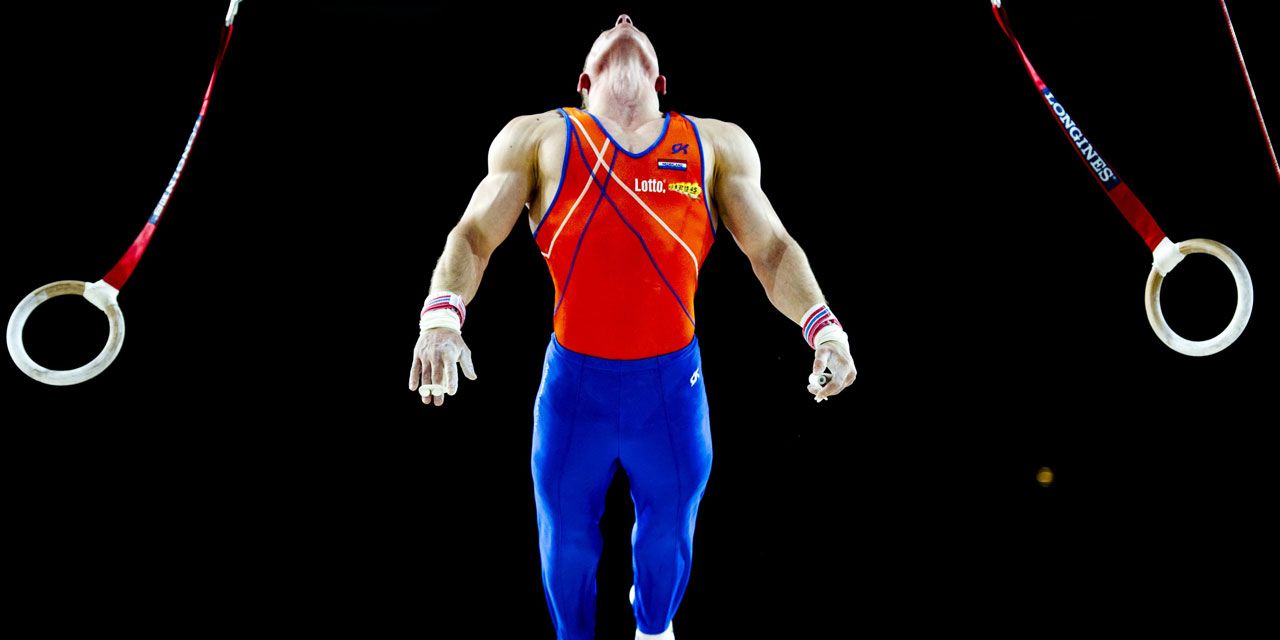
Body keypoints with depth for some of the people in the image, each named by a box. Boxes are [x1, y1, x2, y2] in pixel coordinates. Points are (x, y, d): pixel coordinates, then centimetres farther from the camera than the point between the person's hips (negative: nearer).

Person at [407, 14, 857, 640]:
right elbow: (473, 235, -4)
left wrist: (823, 325, -13)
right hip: (574, 380, -1)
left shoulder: (717, 145, 6)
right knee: (566, 539, 14)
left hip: (674, 381, 2)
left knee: (668, 534, 19)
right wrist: (441, 316, -24)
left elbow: (771, 249, 5)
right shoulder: (540, 138, 2)